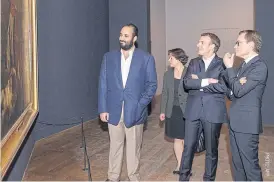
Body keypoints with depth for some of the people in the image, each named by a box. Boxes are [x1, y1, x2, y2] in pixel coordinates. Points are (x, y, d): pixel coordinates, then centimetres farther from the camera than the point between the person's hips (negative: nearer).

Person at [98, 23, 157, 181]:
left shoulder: (146, 58, -1)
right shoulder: (109, 57, 6)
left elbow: (152, 84, 0)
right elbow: (103, 84, 5)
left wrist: (140, 105, -11)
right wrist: (103, 109, -1)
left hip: (134, 111, -2)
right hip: (114, 110, 2)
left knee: (134, 147, 9)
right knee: (115, 146, 11)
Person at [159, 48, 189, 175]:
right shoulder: (168, 74, 5)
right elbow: (165, 93, 9)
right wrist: (163, 111, 7)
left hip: (187, 111, -4)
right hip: (173, 111, 4)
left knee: (186, 140, 4)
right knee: (177, 139, 12)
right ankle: (179, 165, 25)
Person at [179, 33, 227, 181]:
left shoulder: (222, 64, -4)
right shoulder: (193, 62, 8)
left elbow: (223, 87, -18)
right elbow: (186, 83, -5)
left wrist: (198, 82, -12)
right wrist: (206, 82, -17)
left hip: (213, 112, -3)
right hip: (193, 110, 3)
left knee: (211, 149, 10)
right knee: (188, 146, 10)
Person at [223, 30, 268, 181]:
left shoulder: (259, 66, -15)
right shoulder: (244, 65, 13)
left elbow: (239, 90, -20)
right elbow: (231, 93, 14)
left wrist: (229, 67, -10)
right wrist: (234, 88, -10)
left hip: (247, 124, -9)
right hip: (235, 123, 9)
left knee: (250, 165, 1)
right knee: (237, 164, 18)